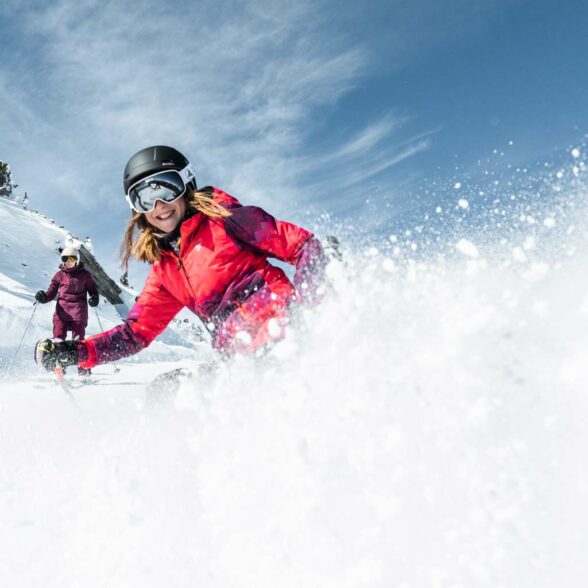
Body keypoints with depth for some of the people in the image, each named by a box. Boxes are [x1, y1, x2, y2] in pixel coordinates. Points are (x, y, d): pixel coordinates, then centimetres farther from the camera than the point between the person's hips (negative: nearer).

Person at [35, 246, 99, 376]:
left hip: (78, 311, -2)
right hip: (62, 310, 2)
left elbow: (93, 289, 15)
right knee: (58, 338, -5)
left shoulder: (84, 275, 9)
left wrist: (94, 298, -7)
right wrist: (43, 297, -11)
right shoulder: (60, 275, 11)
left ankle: (84, 368, 6)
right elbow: (51, 292, 11)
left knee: (78, 340, -3)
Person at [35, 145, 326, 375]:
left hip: (283, 331, -7)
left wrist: (304, 309, -18)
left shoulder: (224, 220, -1)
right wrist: (77, 352, 4)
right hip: (240, 360, 7)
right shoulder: (164, 273, 17)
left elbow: (304, 246, -3)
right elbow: (135, 333, 18)